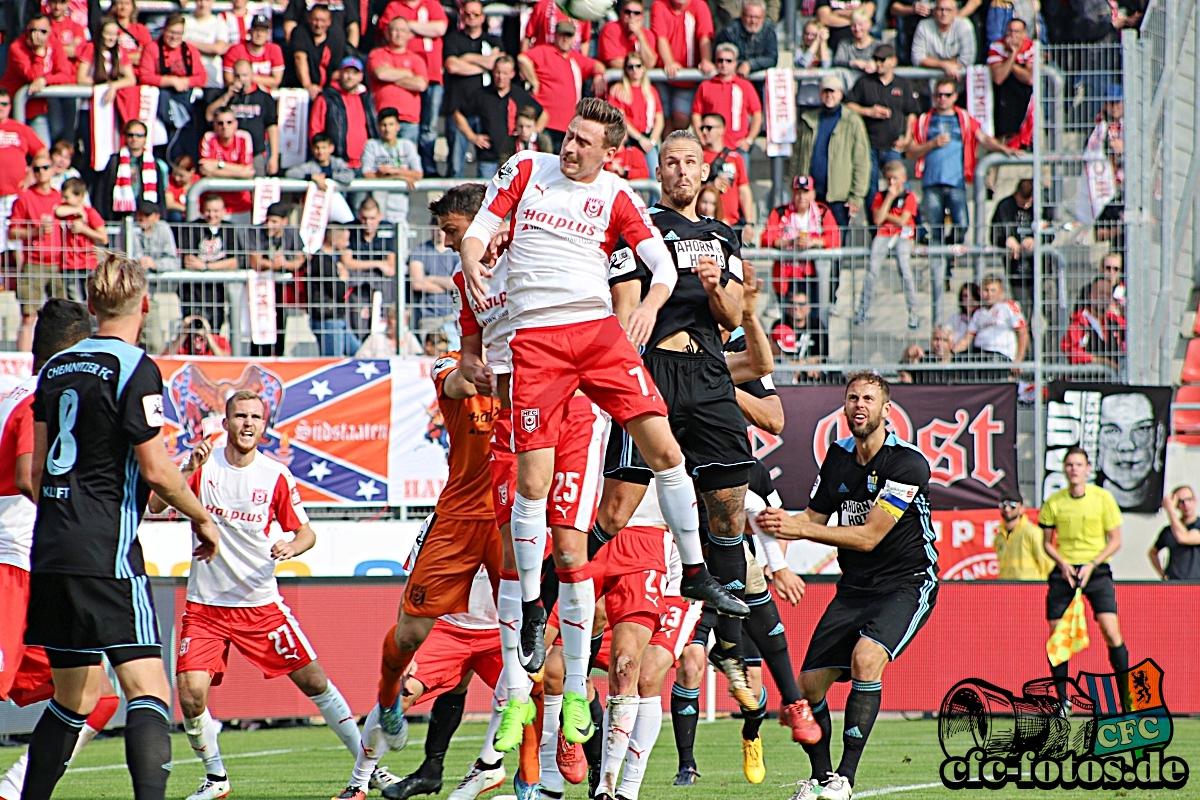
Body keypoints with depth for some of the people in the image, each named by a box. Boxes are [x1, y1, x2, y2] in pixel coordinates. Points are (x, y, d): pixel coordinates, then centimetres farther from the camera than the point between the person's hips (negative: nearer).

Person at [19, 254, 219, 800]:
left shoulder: (57, 367, 14)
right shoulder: (135, 369, -8)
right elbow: (155, 469, -11)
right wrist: (202, 518, 4)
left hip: (51, 549, 8)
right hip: (106, 551, -8)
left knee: (74, 697, 17)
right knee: (147, 690, -13)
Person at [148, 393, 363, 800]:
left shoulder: (276, 475, -2)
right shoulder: (204, 466, -3)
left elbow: (306, 533, 4)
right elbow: (155, 506, -13)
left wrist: (290, 547, -19)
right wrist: (188, 470, -27)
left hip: (261, 603, 0)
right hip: (206, 605, 0)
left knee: (313, 680, 0)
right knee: (190, 694, -14)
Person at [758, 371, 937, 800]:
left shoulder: (908, 463, -17)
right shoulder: (839, 456, 5)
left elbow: (869, 536, -20)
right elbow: (815, 516, 13)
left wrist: (801, 528, -26)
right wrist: (781, 522, -9)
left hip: (907, 583, -7)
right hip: (854, 587, 7)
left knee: (866, 656, -31)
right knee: (809, 684, -2)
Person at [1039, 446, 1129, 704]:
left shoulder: (1103, 498, -3)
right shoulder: (1053, 502, 2)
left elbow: (1115, 541, 1)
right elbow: (1047, 542, 11)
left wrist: (1091, 565, -11)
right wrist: (1063, 564, -8)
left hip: (1096, 569, -2)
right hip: (1063, 572, 2)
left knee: (1111, 631, -15)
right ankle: (1062, 699, 7)